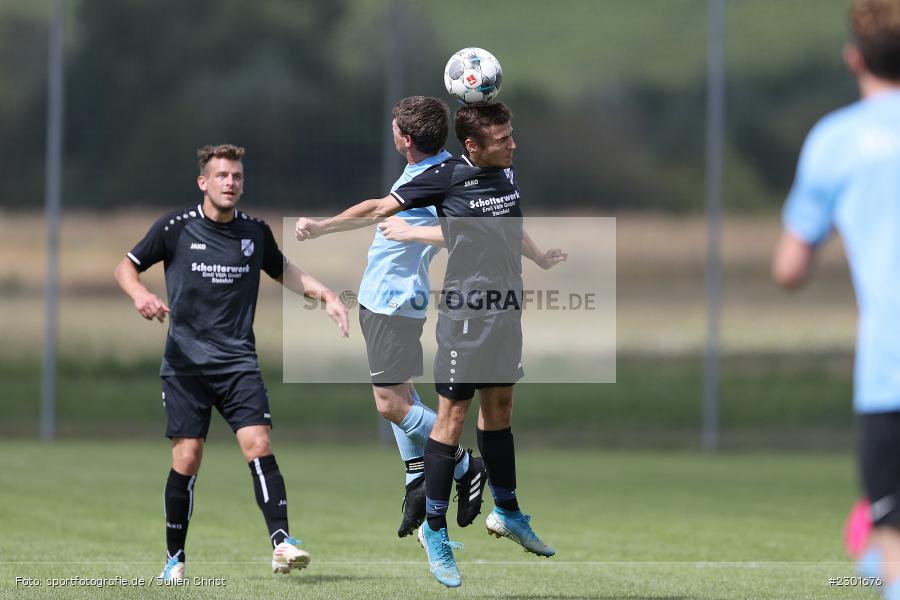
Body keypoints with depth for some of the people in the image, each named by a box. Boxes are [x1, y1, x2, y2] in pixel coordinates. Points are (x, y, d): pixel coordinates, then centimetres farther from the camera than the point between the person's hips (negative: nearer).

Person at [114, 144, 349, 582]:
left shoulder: (255, 232, 6)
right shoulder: (175, 228, -2)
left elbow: (283, 271, 25)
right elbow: (125, 267, 7)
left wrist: (325, 295, 10)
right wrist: (139, 294, -15)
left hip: (237, 361, 2)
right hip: (185, 363, -2)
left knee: (258, 444, -17)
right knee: (186, 459, -5)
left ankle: (281, 543, -22)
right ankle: (175, 557, 11)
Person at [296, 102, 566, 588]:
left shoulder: (507, 171, 6)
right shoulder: (449, 176, -14)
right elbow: (382, 207, -12)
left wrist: (541, 257, 42)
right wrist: (320, 226, -18)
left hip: (507, 311, 7)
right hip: (466, 314, -7)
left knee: (500, 408, 18)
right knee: (452, 416, -4)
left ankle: (506, 512, 31)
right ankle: (434, 531, 3)